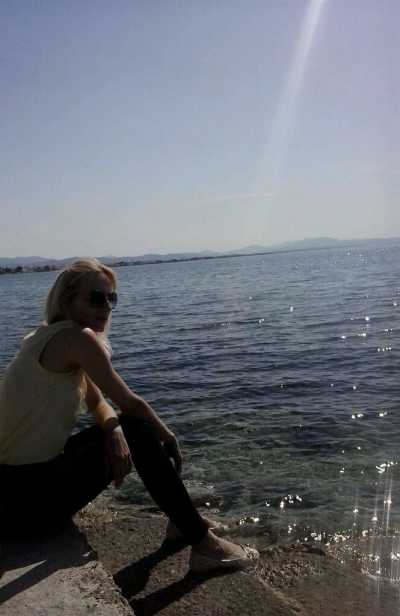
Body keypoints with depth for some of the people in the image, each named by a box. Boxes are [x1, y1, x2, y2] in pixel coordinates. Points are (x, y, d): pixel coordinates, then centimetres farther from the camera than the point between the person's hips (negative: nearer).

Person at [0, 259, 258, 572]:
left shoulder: (48, 336, 11)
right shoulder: (77, 337, -17)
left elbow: (98, 403, 9)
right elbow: (130, 403, -13)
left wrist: (114, 430, -13)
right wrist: (170, 438, 4)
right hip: (29, 493, -9)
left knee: (122, 429, 14)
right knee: (139, 429, -11)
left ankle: (184, 520, 27)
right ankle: (204, 544, -2)